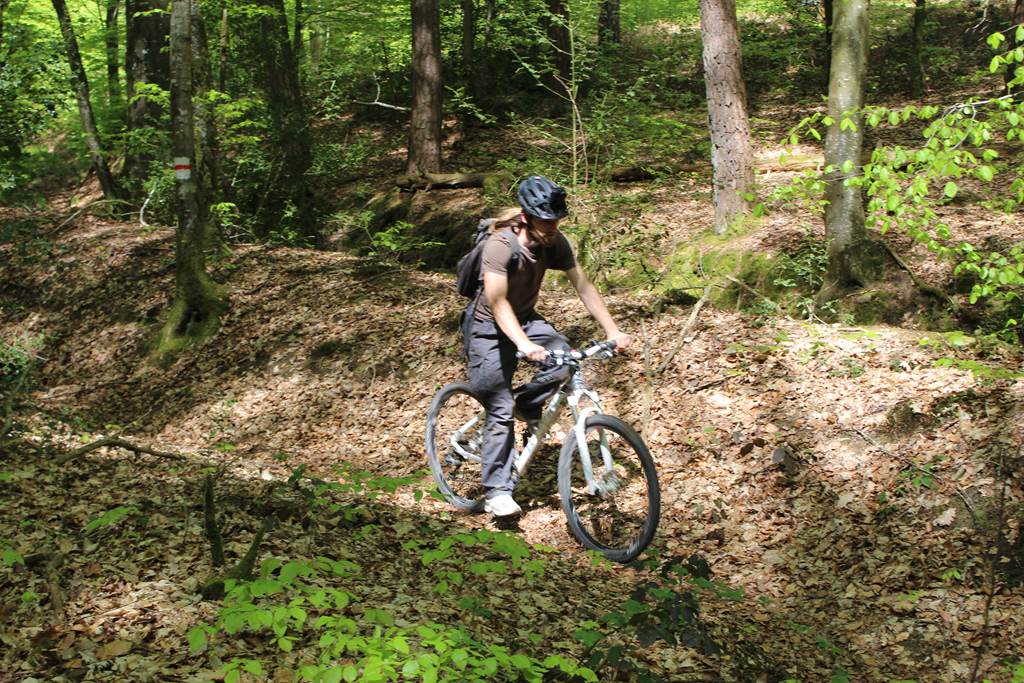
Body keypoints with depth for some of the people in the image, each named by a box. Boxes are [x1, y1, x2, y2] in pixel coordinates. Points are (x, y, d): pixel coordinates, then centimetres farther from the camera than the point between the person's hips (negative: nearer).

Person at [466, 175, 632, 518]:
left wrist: (613, 330, -18)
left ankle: (527, 404, 5)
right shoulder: (500, 245, -29)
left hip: (526, 318, 5)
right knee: (500, 410, -10)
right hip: (490, 327, -5)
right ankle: (496, 492, -1)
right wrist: (524, 344, -51)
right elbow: (497, 301, -37)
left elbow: (583, 286, -9)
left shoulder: (555, 243, -12)